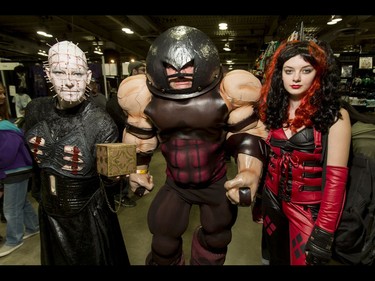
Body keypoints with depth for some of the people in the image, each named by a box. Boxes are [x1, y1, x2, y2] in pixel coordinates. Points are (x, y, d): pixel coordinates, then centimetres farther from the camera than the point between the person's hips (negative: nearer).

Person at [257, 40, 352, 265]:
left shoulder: (334, 115, -15)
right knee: (276, 258, 24)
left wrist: (324, 231, -19)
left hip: (309, 208, -4)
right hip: (272, 199, 5)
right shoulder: (275, 109, -1)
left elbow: (336, 176, -17)